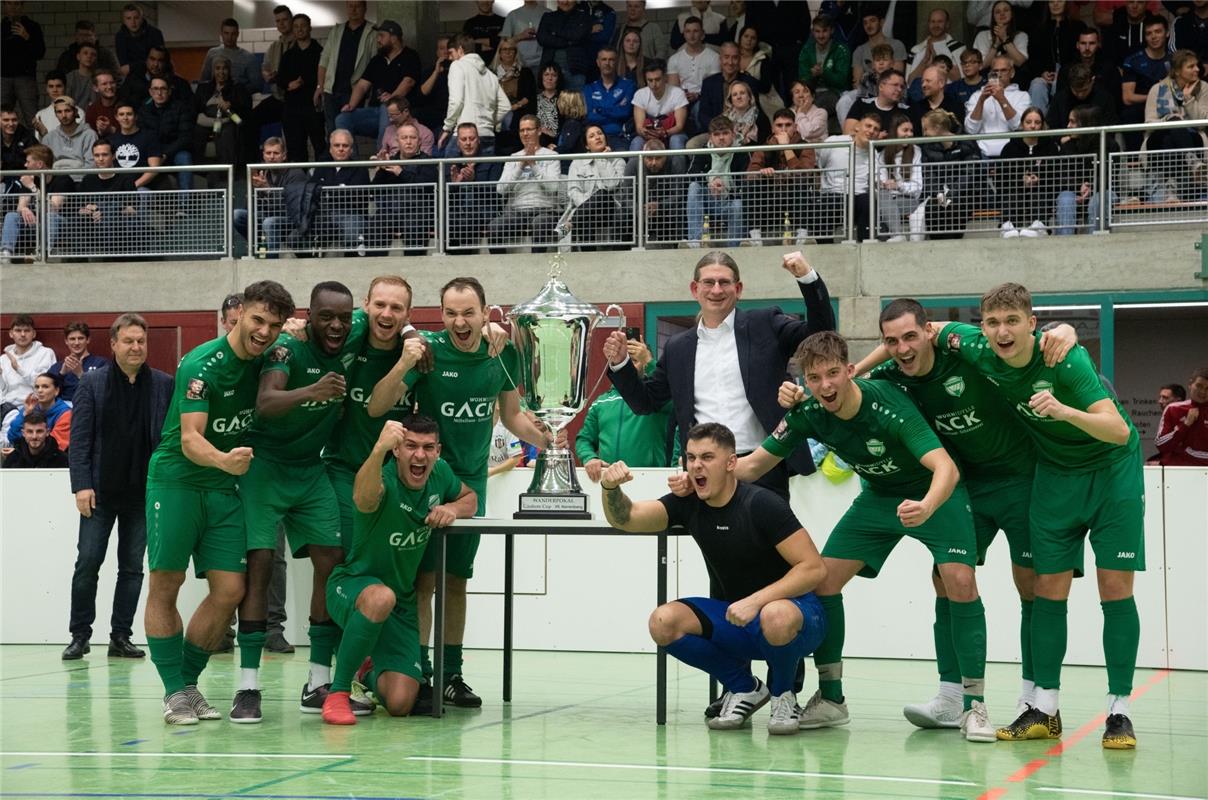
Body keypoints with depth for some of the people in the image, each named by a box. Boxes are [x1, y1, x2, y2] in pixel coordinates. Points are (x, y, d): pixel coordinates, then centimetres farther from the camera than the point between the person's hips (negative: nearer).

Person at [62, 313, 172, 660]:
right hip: (101, 491, -1)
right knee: (87, 563, 1)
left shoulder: (163, 384, 4)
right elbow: (79, 437, -3)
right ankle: (79, 635, 11)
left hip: (143, 491, 1)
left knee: (132, 567, 6)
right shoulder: (92, 382, 1)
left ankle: (121, 637, 13)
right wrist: (81, 484, -10)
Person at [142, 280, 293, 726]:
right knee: (165, 585, -2)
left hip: (224, 488, 6)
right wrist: (224, 460, -46)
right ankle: (174, 691, 7)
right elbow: (190, 439, -27)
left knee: (230, 589, -1)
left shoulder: (265, 360, 0)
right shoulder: (202, 365, -18)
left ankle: (189, 683, 13)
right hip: (176, 479, -6)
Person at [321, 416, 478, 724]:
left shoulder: (440, 473, -7)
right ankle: (338, 692, -23)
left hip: (402, 605, 5)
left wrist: (453, 509, -12)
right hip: (351, 587, -5)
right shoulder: (386, 481, -26)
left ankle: (372, 675, 32)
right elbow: (363, 499, -51)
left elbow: (470, 497, 14)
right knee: (381, 597, -43)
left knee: (400, 704, -8)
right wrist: (379, 450, -71)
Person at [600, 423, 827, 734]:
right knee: (663, 622, -17)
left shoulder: (761, 504, -18)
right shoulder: (688, 504, -2)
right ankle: (744, 689, 5)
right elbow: (625, 518, -11)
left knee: (775, 616, -41)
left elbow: (814, 568, -21)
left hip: (790, 609, -6)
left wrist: (755, 601, -29)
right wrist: (610, 488, -32)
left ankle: (783, 696, -6)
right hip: (735, 617, 6)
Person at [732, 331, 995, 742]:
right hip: (879, 495, 5)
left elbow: (946, 467, -43)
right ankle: (830, 698, 9)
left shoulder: (887, 403, -34)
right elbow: (753, 465, -6)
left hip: (934, 493, -5)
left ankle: (973, 705, -12)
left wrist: (926, 507, -63)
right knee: (822, 580, -7)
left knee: (960, 581, -24)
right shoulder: (807, 412, -18)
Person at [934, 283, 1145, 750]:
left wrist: (1066, 411, -52)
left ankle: (1119, 711, -1)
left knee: (1115, 587, -7)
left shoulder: (1065, 357, -30)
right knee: (1049, 587, 1)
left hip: (1112, 468, -4)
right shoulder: (977, 351, -17)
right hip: (1056, 473, 4)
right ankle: (1045, 709, 7)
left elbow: (1119, 430, -36)